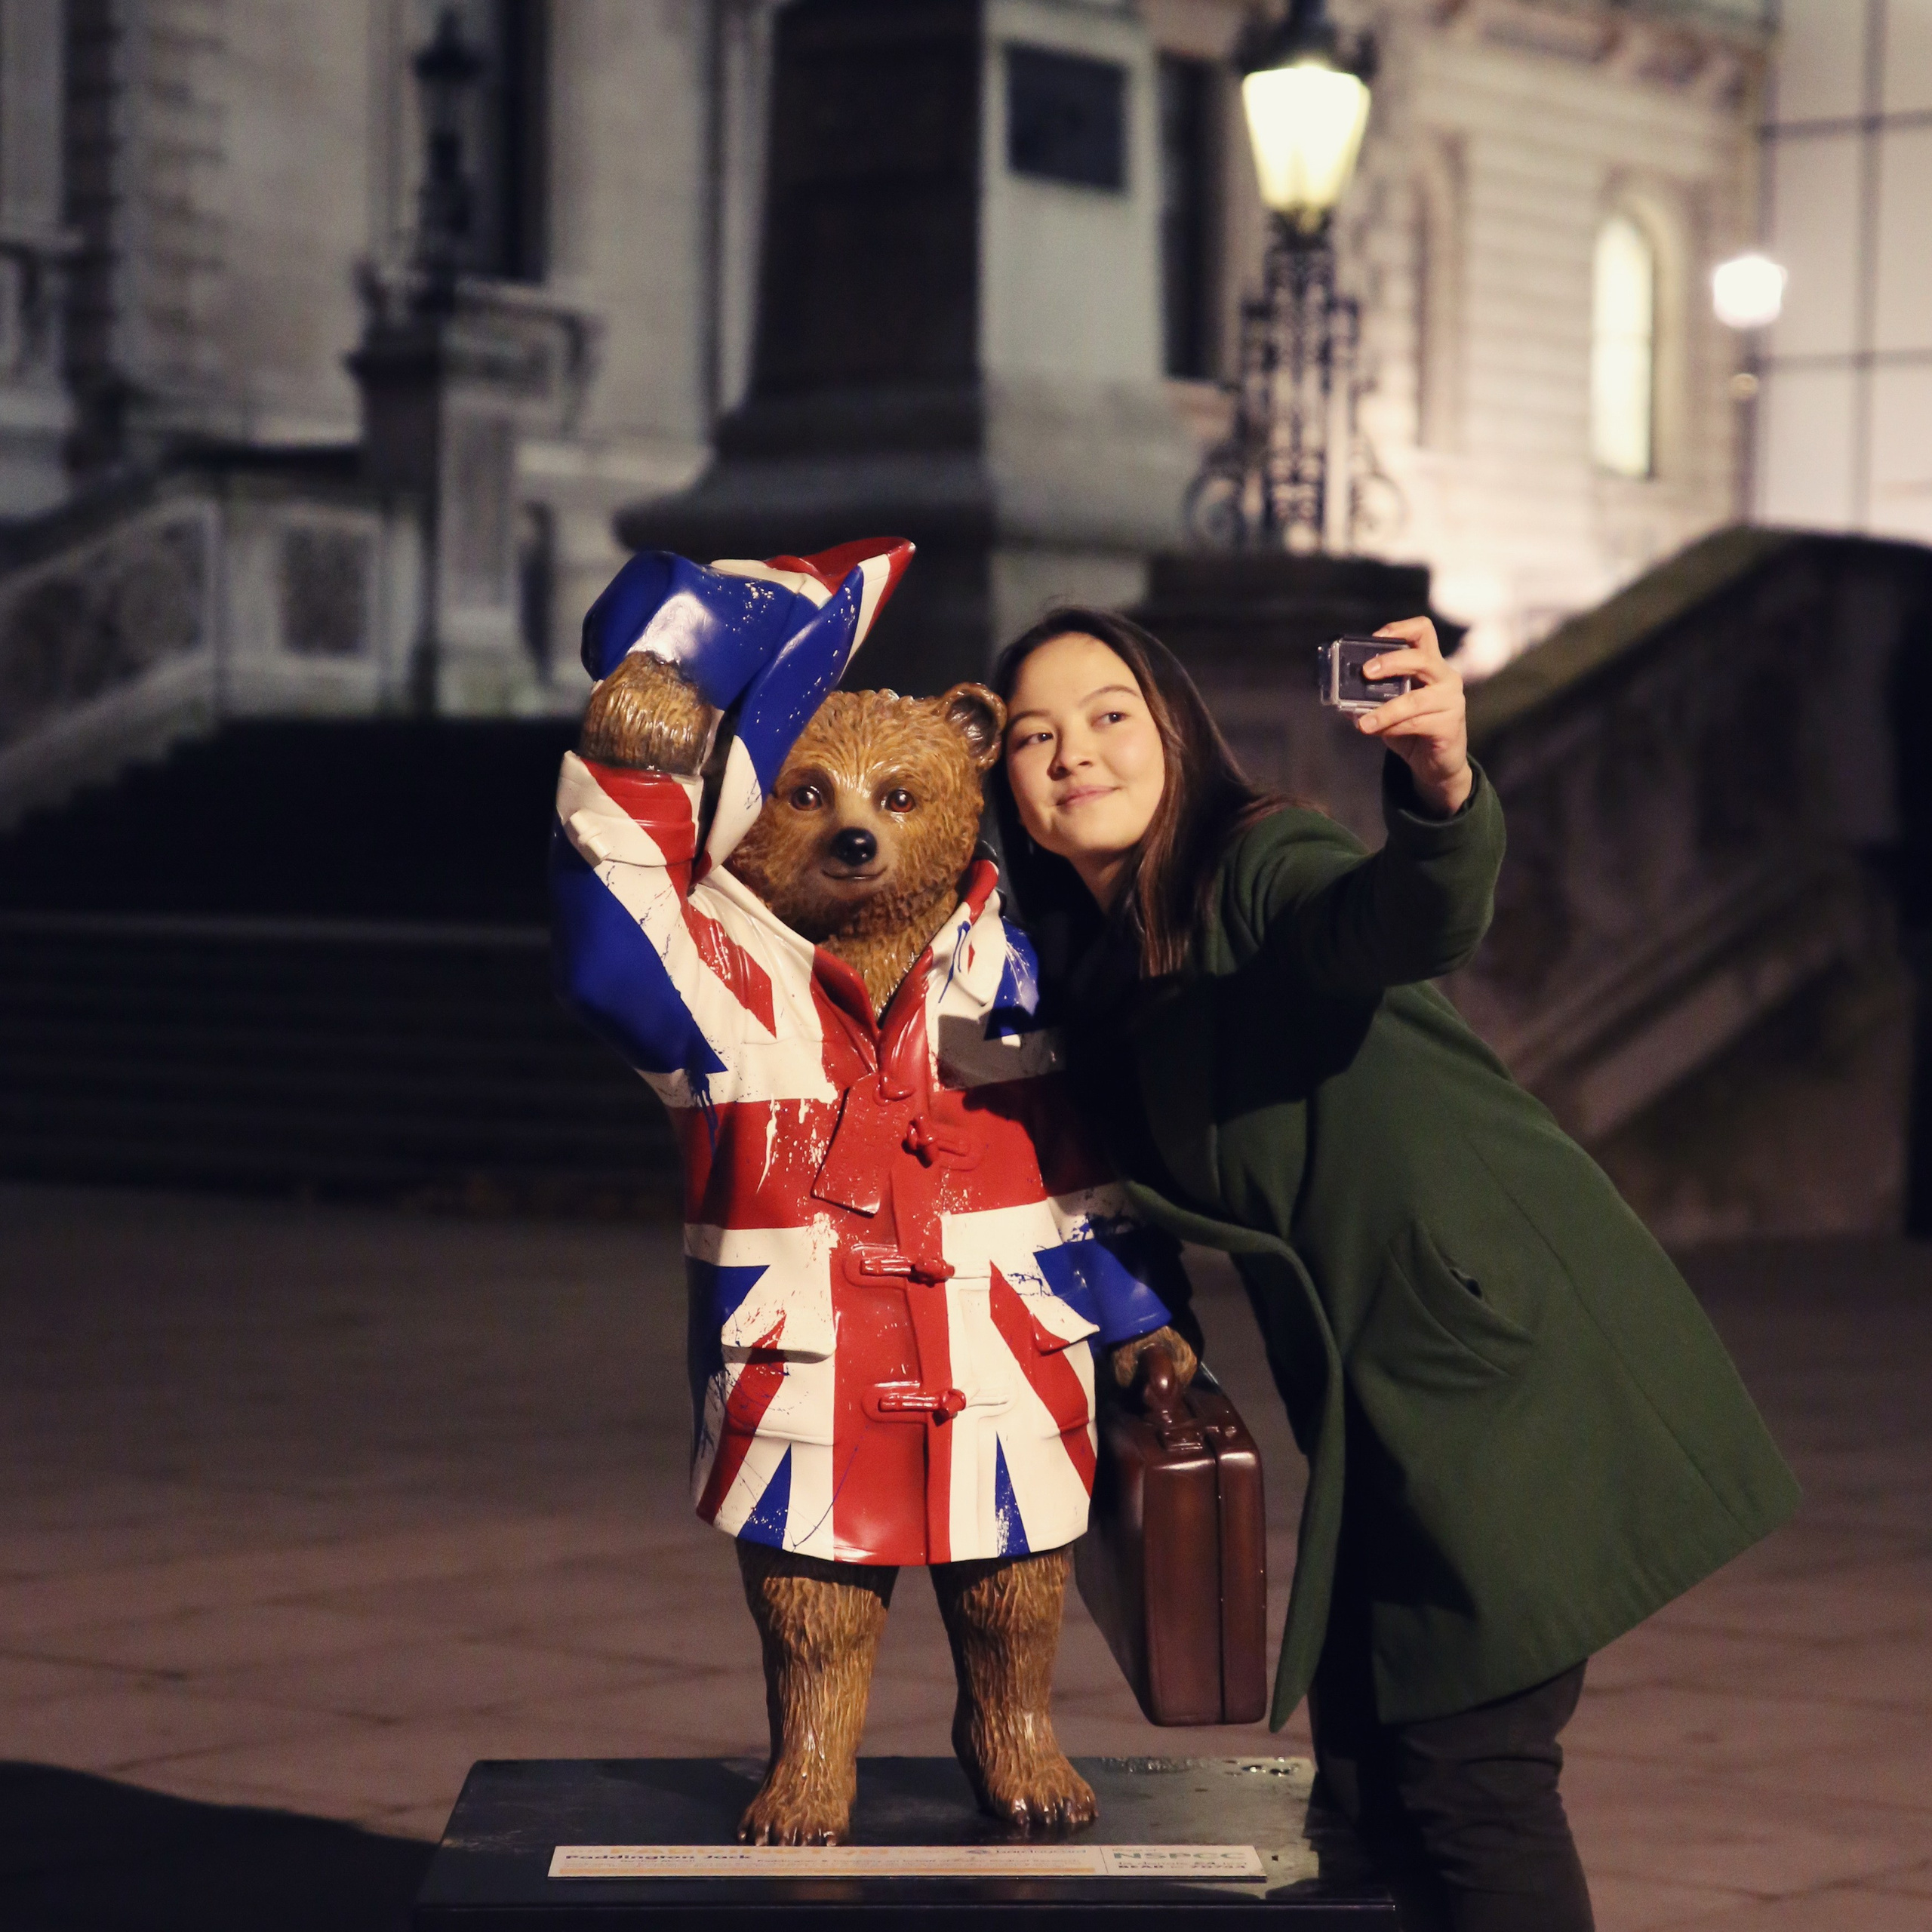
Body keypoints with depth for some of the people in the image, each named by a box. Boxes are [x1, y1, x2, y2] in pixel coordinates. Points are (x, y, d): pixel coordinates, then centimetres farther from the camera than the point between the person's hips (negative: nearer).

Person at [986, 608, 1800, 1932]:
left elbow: (1413, 923, -36)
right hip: (1384, 1408, 8)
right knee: (1364, 1760, 12)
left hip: (1512, 1352, -8)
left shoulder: (1264, 868, -13)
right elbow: (1161, 1196, 20)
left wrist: (1441, 792, -55)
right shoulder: (1094, 972, 11)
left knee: (1469, 1776, -8)